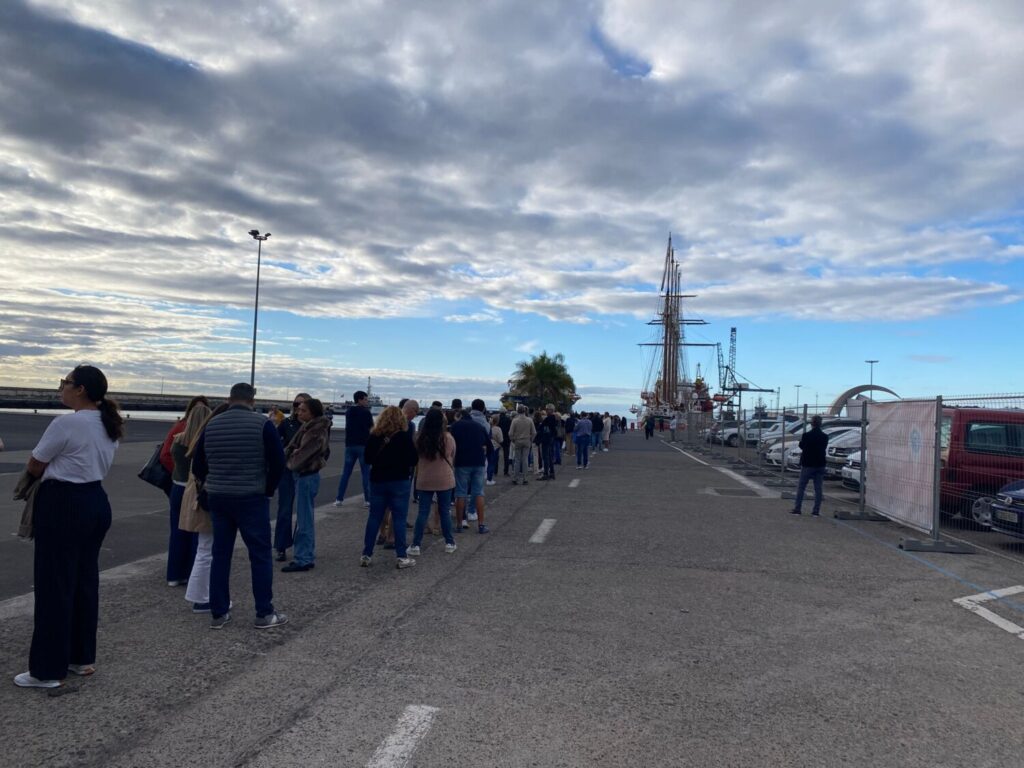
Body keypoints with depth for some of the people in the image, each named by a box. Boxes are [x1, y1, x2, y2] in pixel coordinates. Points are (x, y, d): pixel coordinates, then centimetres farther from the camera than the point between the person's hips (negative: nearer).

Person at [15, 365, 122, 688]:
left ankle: (48, 670, 11)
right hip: (95, 501, 9)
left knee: (54, 586, 1)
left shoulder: (66, 423, -18)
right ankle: (83, 658, 26)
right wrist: (58, 469, 11)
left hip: (64, 506, -9)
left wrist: (45, 472, 16)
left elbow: (34, 467, -5)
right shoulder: (109, 425, 8)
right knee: (85, 582, 16)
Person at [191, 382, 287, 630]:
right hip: (252, 499, -4)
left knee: (220, 554, 12)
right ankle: (264, 614, 7)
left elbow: (197, 465, 9)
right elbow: (278, 462, -12)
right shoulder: (262, 424, -9)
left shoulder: (211, 425, 4)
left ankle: (218, 613, 17)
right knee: (260, 555, 3)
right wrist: (268, 489, 1)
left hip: (217, 498, 5)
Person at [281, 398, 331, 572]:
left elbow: (301, 456, -20)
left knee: (304, 520, -3)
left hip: (306, 477, -10)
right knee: (305, 518, 17)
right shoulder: (308, 427, 10)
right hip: (304, 475, 10)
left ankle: (303, 559, 4)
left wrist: (289, 462, -2)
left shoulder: (317, 432, -20)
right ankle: (308, 556, 26)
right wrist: (288, 455, -6)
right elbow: (292, 447, 13)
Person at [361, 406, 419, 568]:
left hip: (377, 481, 4)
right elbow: (414, 459, -9)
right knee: (399, 518, 2)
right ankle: (402, 557, 5)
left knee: (374, 517, 10)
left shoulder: (374, 436, -1)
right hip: (399, 481, -3)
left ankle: (366, 555, 13)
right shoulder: (403, 437, -12)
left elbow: (368, 459, 7)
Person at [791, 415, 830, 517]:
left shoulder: (806, 435, -14)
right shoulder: (825, 437, -1)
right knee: (818, 488, 7)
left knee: (801, 487, 6)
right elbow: (823, 449, 11)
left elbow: (801, 446, -2)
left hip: (808, 464, -3)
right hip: (820, 465, 3)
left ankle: (797, 508, 6)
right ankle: (816, 511, 7)